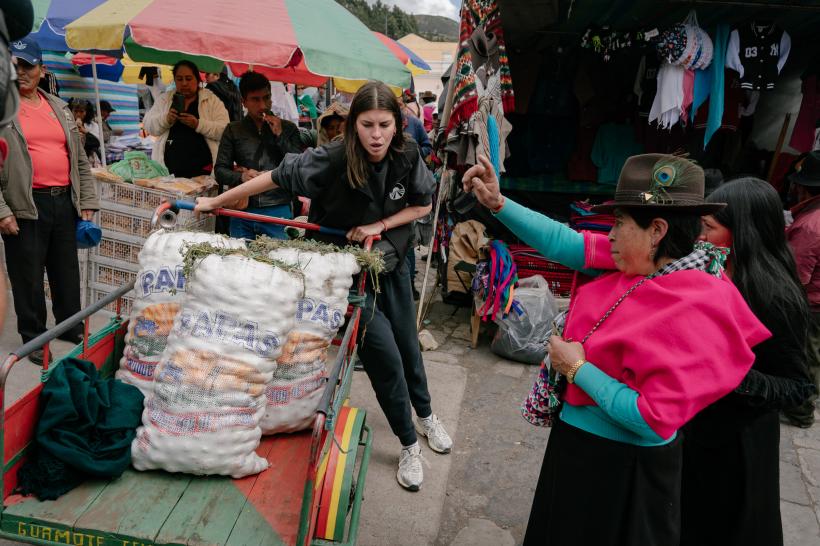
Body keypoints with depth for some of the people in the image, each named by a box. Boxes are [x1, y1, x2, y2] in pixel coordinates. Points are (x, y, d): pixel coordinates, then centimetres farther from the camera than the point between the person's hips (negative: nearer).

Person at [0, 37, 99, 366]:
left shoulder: (60, 108, 15)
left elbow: (80, 159, 16)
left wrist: (87, 202, 10)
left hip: (65, 203, 5)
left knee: (67, 271, 14)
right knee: (28, 276, 5)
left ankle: (71, 327, 30)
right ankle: (33, 338, 20)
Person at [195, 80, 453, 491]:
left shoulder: (407, 158, -15)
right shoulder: (332, 160, -27)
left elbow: (423, 205, -1)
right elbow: (275, 177, -18)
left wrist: (380, 225, -15)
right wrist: (215, 202, -10)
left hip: (390, 265, 4)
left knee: (408, 346, 18)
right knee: (384, 356, -3)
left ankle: (425, 416, 46)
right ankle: (409, 445, 20)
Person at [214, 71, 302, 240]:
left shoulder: (287, 128, 10)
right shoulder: (234, 130, 11)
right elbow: (220, 170, 7)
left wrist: (280, 135, -6)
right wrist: (241, 177, -14)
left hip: (278, 212, -1)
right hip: (242, 212, 1)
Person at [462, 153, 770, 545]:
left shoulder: (696, 312, -30)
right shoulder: (637, 262, -8)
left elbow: (654, 420, -31)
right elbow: (561, 242, -4)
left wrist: (577, 369, -24)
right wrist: (498, 203, -13)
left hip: (622, 466, -7)